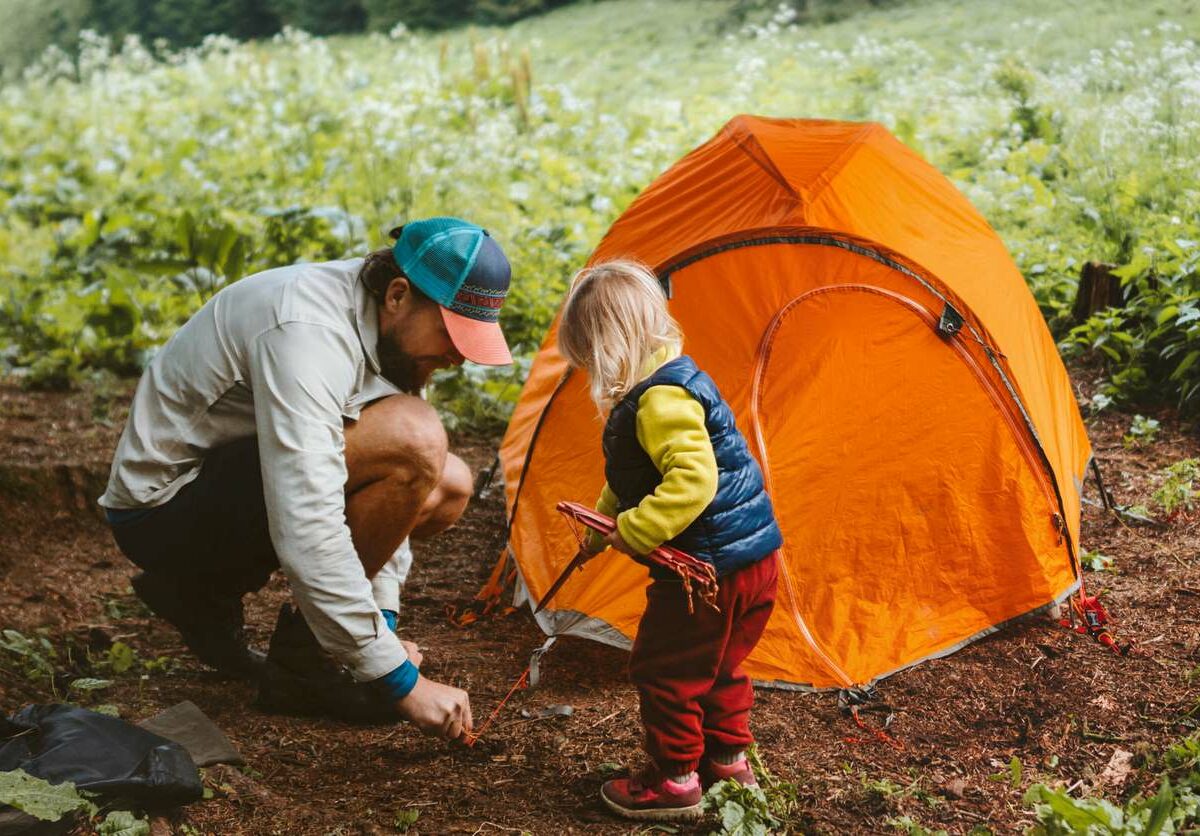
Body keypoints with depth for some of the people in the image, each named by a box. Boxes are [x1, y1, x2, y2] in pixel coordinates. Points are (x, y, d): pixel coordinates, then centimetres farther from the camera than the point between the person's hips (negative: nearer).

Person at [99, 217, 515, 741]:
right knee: (412, 440, -27)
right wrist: (401, 680, -31)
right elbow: (307, 531, -35)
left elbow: (383, 492, 10)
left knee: (448, 487, 5)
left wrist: (383, 622, 1)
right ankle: (305, 656, -9)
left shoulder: (383, 326, 0)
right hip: (165, 506, -9)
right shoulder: (306, 330, -29)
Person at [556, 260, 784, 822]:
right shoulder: (671, 380, 13)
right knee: (718, 668, 23)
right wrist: (603, 525, 22)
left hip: (709, 568, -11)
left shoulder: (661, 399, -23)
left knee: (664, 671, 2)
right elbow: (631, 480, 24)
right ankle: (729, 760, 36)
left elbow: (692, 479, -34)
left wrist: (634, 532, -30)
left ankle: (674, 782, 12)